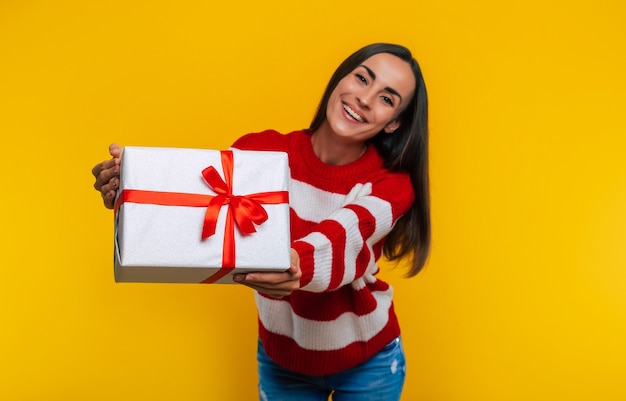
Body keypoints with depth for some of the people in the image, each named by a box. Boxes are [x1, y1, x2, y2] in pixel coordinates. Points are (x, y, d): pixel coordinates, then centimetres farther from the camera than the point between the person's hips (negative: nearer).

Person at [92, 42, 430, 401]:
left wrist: (297, 263, -60)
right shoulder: (266, 152, -15)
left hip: (368, 363, 0)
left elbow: (342, 238, -38)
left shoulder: (392, 184, -19)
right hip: (282, 357, 1)